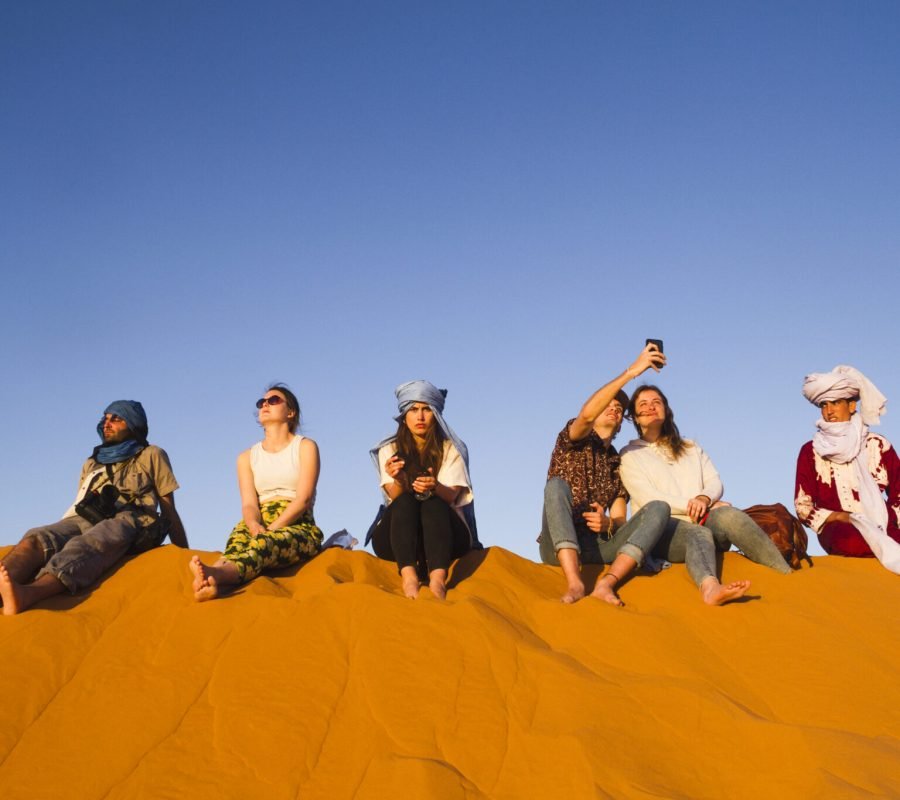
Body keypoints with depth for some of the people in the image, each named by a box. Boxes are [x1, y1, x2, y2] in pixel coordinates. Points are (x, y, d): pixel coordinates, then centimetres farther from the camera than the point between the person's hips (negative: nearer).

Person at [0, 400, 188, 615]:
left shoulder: (151, 456, 22)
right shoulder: (91, 463, 33)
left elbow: (169, 511, 17)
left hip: (126, 521, -4)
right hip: (84, 521, 4)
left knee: (84, 546, -37)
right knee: (38, 539, -29)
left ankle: (27, 594, -65)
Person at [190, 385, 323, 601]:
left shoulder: (305, 447, 9)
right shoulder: (247, 457, 20)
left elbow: (303, 499, -5)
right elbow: (249, 503, 3)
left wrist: (270, 530, -20)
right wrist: (254, 525, -22)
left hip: (299, 528, -3)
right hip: (261, 527, 3)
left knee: (265, 542, -38)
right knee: (242, 530, -35)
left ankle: (217, 573, -70)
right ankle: (213, 580, -68)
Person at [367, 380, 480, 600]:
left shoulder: (451, 450, 5)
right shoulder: (389, 450, 7)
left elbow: (451, 495, -10)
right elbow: (396, 497, -7)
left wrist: (435, 487, -33)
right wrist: (398, 480, -30)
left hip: (444, 534, -1)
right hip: (395, 537, 1)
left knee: (433, 503, -32)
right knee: (405, 502, -31)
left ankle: (438, 578, -53)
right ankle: (408, 576, -52)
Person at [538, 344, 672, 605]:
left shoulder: (618, 464, 24)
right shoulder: (571, 440, 11)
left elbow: (620, 520, 14)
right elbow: (586, 414, -15)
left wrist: (607, 524, -13)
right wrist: (631, 371, -19)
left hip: (597, 545, 4)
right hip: (558, 545, -4)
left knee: (658, 507, -16)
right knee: (557, 484, -31)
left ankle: (606, 583, -38)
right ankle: (574, 583, -46)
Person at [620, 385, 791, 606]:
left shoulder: (692, 449, 29)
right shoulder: (630, 454, 14)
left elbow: (715, 482, 14)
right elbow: (647, 499, -1)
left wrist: (704, 498, -10)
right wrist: (690, 505, -11)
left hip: (701, 521, 4)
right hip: (660, 528, -4)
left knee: (728, 515, -32)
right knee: (698, 533, -38)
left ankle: (788, 576, -46)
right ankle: (710, 587, -72)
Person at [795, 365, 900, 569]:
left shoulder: (878, 446, 11)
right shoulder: (811, 452, 8)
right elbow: (803, 507, 4)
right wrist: (841, 518, -12)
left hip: (883, 526, 0)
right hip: (839, 528, 0)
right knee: (854, 541, -38)